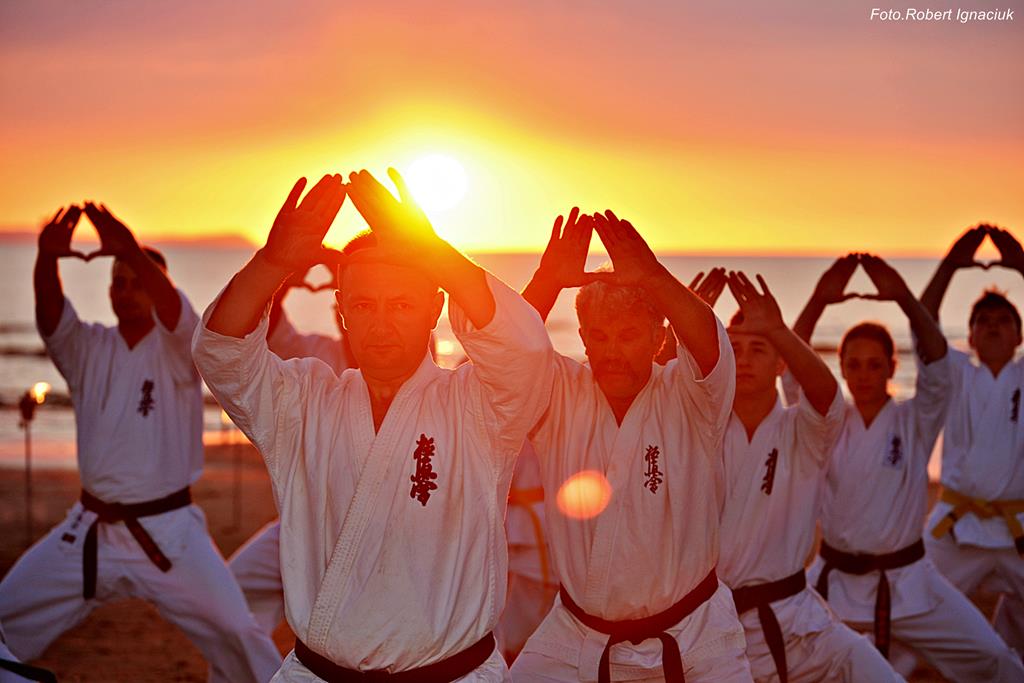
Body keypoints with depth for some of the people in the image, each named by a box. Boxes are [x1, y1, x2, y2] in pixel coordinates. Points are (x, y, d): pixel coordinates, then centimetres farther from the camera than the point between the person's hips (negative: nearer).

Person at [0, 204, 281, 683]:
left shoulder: (176, 347, -4)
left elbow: (175, 311, -27)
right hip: (91, 531, 4)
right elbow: (50, 315, -14)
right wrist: (47, 258, -36)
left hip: (168, 532, -4)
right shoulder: (88, 348, 6)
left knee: (234, 633, -10)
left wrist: (131, 250, -45)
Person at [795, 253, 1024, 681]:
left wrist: (903, 298, -36)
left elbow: (936, 364, -21)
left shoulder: (916, 421, -3)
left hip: (905, 582, -1)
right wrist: (819, 301, -29)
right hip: (837, 580, 1)